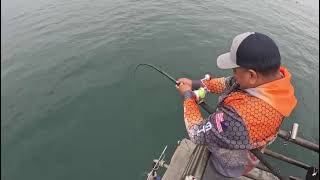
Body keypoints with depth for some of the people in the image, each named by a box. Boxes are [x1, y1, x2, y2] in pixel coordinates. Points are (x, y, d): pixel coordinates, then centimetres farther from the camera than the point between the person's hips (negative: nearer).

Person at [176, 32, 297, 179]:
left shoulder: (241, 116, -50)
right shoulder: (273, 75, -23)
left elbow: (198, 134, -34)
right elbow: (230, 83, -7)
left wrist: (187, 95, -22)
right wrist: (195, 84, -9)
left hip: (229, 164, -6)